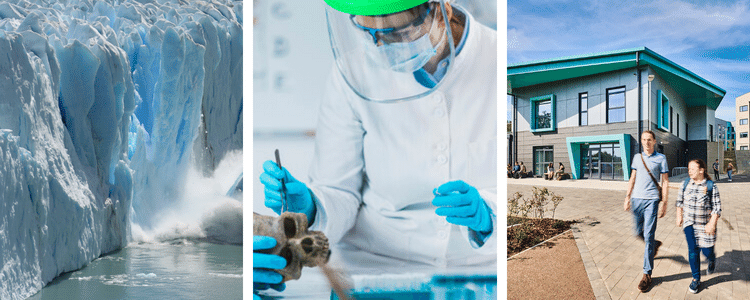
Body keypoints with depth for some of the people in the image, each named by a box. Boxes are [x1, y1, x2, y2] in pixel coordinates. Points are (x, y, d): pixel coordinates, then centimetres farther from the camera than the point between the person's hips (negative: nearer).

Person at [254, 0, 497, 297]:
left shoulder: (495, 63, -10)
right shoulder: (355, 72, -9)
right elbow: (339, 195, -4)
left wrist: (486, 214, -26)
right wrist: (309, 208, -25)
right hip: (372, 260, 0)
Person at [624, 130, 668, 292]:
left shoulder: (661, 158, 1)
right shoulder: (637, 157, 12)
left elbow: (665, 182, 1)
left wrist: (664, 203, -5)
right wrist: (627, 197, 9)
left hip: (652, 200, -4)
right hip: (636, 199, 5)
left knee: (648, 235, -7)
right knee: (638, 232, 13)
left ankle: (647, 274, -2)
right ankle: (655, 244, 46)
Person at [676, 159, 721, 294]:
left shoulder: (711, 186, -10)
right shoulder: (686, 183, 0)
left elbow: (717, 207, -9)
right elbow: (680, 200, 14)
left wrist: (712, 224, -15)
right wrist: (679, 216, 12)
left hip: (705, 225, -2)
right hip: (689, 223, 2)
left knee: (707, 251, 2)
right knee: (693, 250, -3)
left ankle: (712, 260, 42)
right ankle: (696, 279, 10)